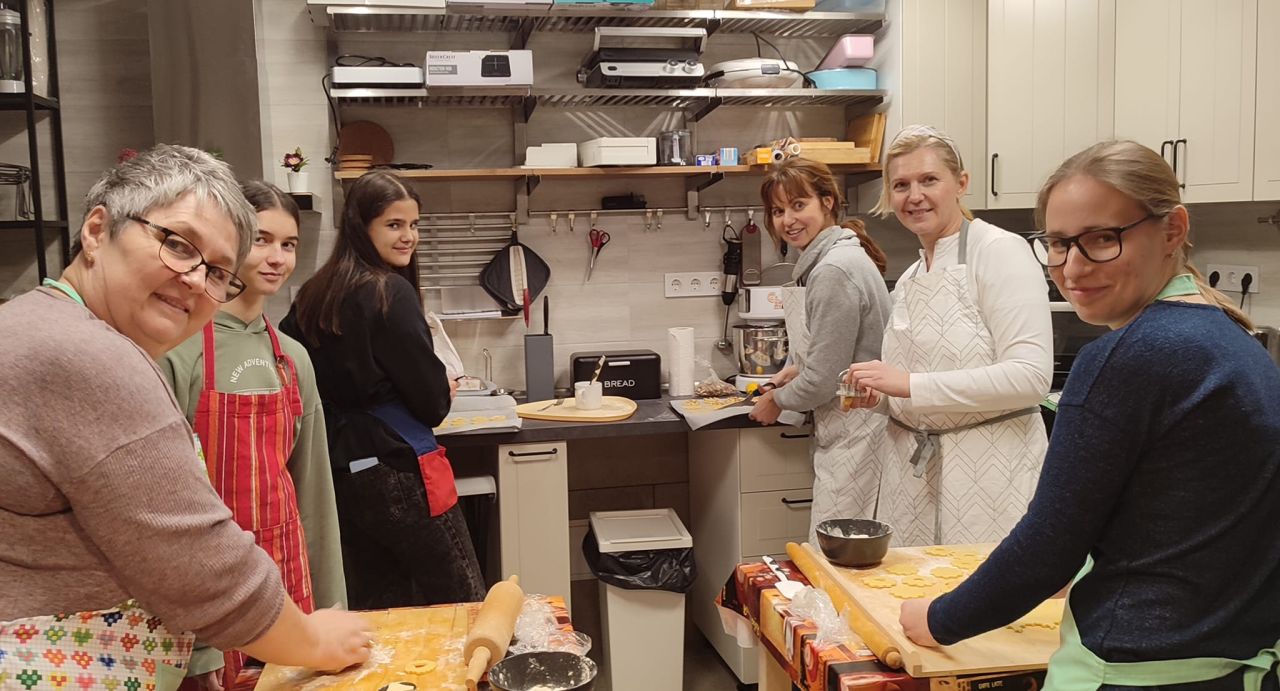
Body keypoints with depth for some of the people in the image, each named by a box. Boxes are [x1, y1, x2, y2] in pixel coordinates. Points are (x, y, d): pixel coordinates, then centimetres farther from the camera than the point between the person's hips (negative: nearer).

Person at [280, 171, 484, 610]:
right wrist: (446, 392, 9)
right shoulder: (391, 293, -13)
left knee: (377, 608, 16)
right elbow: (432, 400, -13)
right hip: (397, 470, -8)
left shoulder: (313, 294, 7)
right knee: (465, 606, 3)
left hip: (340, 473, 8)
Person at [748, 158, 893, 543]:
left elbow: (823, 382, -19)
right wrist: (798, 368, 11)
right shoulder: (831, 257, 12)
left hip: (854, 435, -10)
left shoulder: (834, 271, -21)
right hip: (846, 430, 10)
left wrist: (777, 401, -2)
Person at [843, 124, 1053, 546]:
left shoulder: (1000, 251, -8)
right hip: (913, 470, 6)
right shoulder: (908, 281, 14)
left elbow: (1030, 376, -19)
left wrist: (910, 384, -21)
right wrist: (879, 396, 1)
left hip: (991, 470, -6)